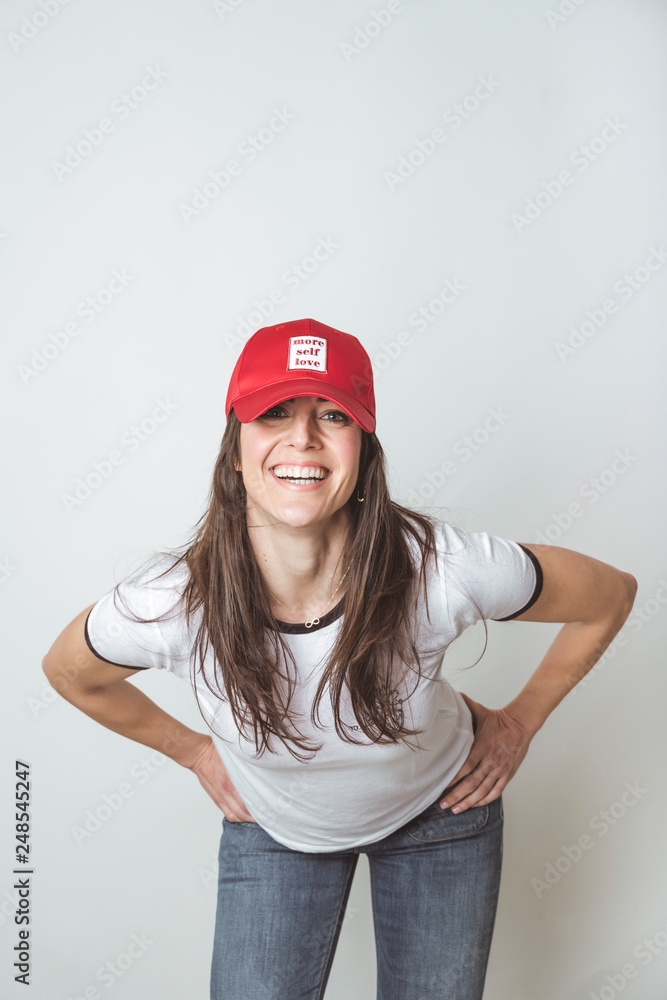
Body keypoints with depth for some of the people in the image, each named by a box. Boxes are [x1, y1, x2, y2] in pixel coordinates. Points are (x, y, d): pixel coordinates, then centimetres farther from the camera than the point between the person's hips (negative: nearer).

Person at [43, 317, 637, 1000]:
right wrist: (194, 751, 0)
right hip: (275, 825, 0)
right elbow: (69, 672, -6)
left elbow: (611, 596, -14)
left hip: (439, 815, 0)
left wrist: (520, 721, -6)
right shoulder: (168, 605, -32)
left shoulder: (445, 571, -35)